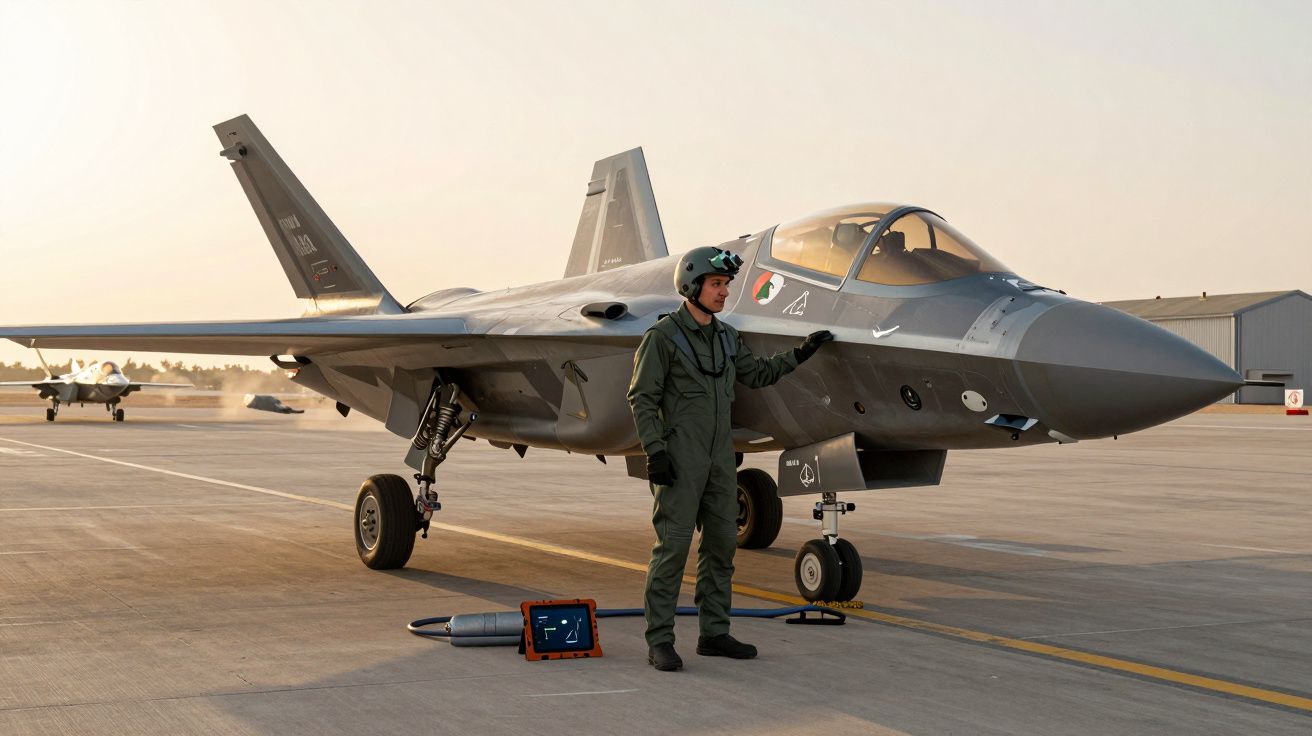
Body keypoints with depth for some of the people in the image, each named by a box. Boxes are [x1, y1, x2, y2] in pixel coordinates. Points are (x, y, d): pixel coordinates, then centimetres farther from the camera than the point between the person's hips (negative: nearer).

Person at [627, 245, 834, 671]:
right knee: (672, 547, -7)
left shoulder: (726, 338, 12)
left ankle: (714, 634, 17)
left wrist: (800, 355, 19)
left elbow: (756, 375, 25)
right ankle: (659, 642, -2)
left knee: (722, 544, 8)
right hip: (679, 458, -7)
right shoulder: (663, 336, -9)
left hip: (719, 456, 7)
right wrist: (653, 451, -18)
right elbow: (642, 398, -11)